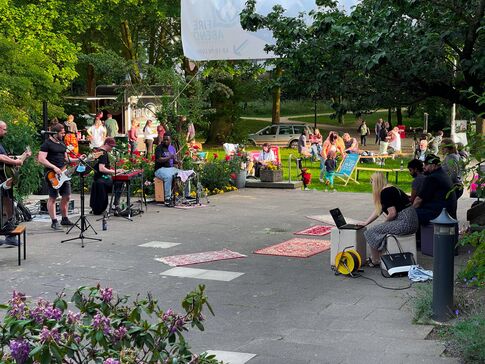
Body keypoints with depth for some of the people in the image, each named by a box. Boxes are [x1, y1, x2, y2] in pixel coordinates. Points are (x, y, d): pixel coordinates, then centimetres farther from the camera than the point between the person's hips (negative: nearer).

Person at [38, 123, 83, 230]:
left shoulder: (62, 144, 16)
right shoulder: (47, 144, -9)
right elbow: (41, 159, -18)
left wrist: (77, 160, 8)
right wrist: (54, 168, -24)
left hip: (63, 174, 8)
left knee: (66, 197, 10)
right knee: (53, 198, -2)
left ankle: (65, 219, 21)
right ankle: (54, 222, 2)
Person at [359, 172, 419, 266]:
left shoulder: (385, 192, -14)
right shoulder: (390, 189, 18)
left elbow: (392, 213, -19)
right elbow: (377, 211, 23)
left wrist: (385, 222, 0)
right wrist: (365, 222, 22)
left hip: (405, 223, -10)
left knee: (372, 231, -1)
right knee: (379, 230, 23)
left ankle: (375, 261, 10)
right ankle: (375, 258, 24)